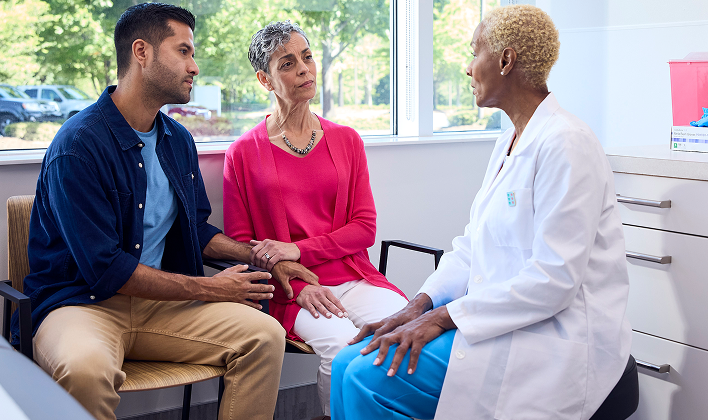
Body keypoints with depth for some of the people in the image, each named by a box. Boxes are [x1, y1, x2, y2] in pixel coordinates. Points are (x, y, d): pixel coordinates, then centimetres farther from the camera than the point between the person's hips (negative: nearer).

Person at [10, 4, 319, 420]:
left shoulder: (178, 140, 10)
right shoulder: (78, 145, -15)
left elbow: (196, 229, 23)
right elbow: (105, 268, -18)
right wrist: (208, 288, -13)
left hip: (161, 303, 7)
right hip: (81, 303, -6)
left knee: (265, 335, -15)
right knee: (85, 367, -40)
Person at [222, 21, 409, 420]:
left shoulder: (347, 140, 13)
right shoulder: (244, 153, 7)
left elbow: (365, 228, 8)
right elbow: (240, 243, 6)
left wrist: (299, 250, -9)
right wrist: (298, 287, -10)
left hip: (354, 278, 3)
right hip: (292, 292, -2)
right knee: (344, 347, -32)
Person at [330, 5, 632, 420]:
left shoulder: (565, 144, -18)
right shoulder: (510, 141, 14)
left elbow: (554, 279, -23)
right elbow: (473, 244, 14)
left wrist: (443, 317, -21)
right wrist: (420, 305, -2)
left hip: (555, 336, -9)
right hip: (503, 320, 9)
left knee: (370, 378, -20)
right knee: (350, 364, -4)